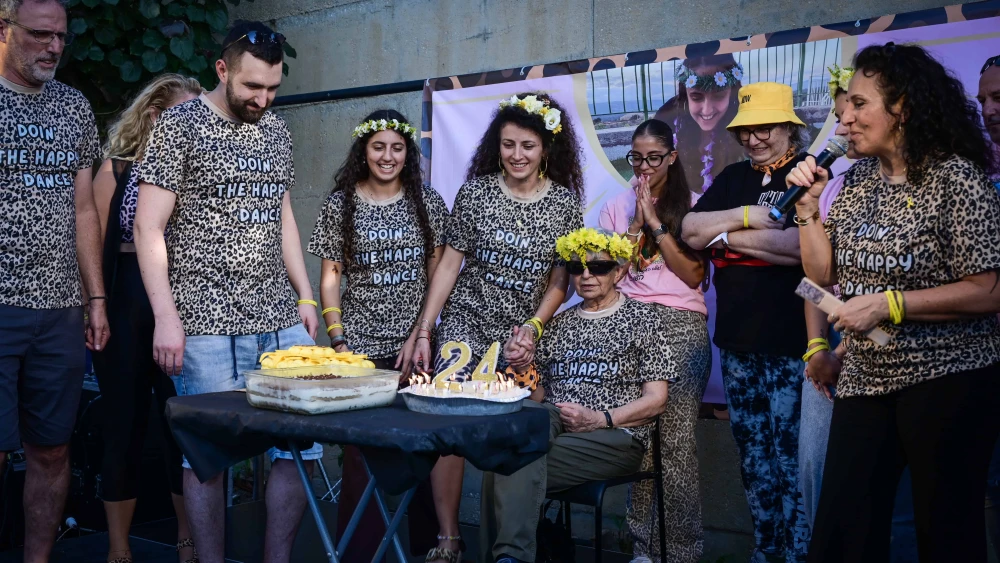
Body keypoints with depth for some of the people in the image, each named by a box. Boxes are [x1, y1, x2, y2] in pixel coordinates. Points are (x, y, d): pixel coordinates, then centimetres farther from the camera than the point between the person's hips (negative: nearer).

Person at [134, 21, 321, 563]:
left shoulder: (276, 130, 14)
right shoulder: (179, 125, -2)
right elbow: (149, 229, -6)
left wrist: (306, 297, 14)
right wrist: (166, 317, -14)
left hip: (281, 320, 6)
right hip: (209, 322, -5)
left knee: (301, 445, 4)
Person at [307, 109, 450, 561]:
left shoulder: (428, 202, 6)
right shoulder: (340, 204, 3)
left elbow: (438, 269, 8)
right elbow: (330, 275, 4)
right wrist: (337, 339, -4)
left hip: (417, 343, 1)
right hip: (360, 346, -1)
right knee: (362, 449, -3)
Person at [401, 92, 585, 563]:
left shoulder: (566, 202, 0)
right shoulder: (475, 191, -1)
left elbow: (561, 279, 2)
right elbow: (450, 264, 1)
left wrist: (533, 327, -12)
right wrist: (422, 330, -3)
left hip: (526, 334, 0)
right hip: (465, 324, 0)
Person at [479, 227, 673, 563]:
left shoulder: (643, 318, 8)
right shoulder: (560, 323, 20)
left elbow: (655, 400, 0)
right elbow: (539, 396, 18)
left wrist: (600, 418, -15)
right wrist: (525, 366, -3)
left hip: (615, 437, -4)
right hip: (551, 422, 4)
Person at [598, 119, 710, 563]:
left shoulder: (689, 206, 7)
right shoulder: (616, 207, 15)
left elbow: (693, 275, -2)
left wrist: (655, 222, -5)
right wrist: (637, 222, 0)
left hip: (680, 325, -2)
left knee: (677, 442, -9)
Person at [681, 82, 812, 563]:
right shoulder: (733, 178, 14)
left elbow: (806, 246, -21)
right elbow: (690, 231, 3)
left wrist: (725, 235, -10)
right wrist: (747, 215, -11)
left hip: (793, 346, -6)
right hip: (737, 343, 6)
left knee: (790, 464, -1)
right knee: (753, 462, 14)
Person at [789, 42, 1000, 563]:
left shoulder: (955, 178, -12)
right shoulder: (855, 181, 8)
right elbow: (823, 274, 9)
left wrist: (887, 304, -20)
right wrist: (808, 203, -1)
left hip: (947, 381, -6)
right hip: (865, 380, 6)